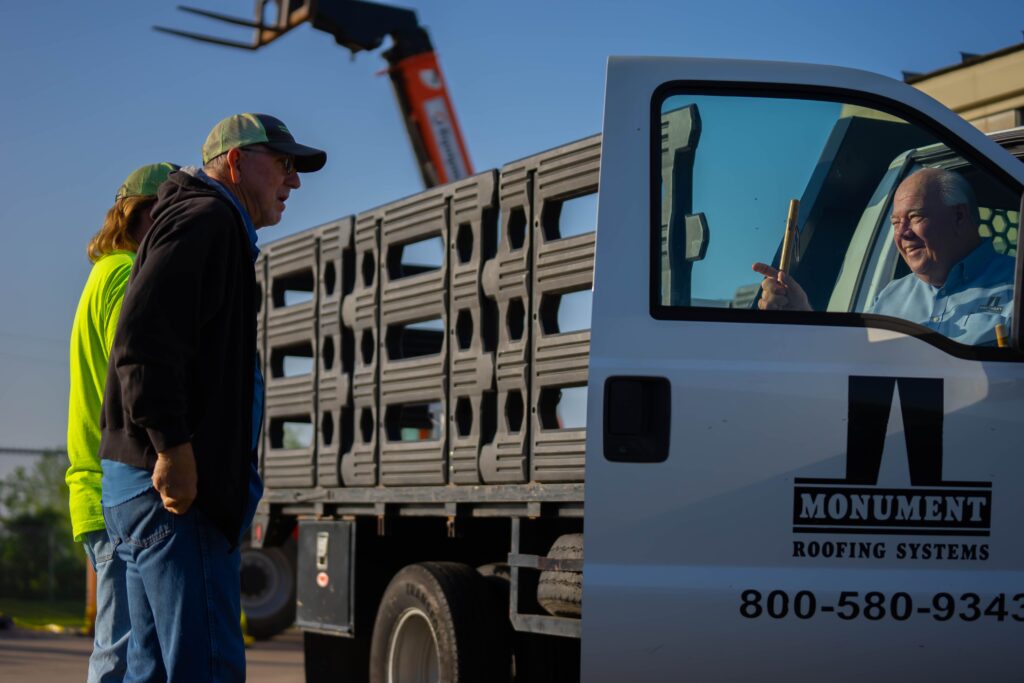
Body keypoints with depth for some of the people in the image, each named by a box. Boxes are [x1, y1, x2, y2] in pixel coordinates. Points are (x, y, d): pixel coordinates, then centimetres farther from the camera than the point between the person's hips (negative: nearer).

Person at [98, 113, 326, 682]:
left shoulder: (211, 226, 27)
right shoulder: (205, 219, -6)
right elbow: (143, 338, -20)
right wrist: (172, 445, -24)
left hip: (147, 485, 11)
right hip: (176, 486, -11)